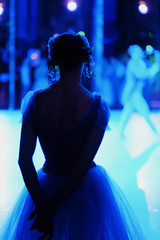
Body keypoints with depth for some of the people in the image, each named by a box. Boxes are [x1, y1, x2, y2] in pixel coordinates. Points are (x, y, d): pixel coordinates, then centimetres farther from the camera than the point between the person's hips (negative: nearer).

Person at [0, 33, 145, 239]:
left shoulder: (34, 102, -12)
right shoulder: (97, 107, -17)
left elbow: (24, 160, -15)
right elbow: (83, 166, -19)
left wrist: (43, 208, -15)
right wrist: (51, 206, -14)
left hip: (46, 187, 2)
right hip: (87, 190, -1)